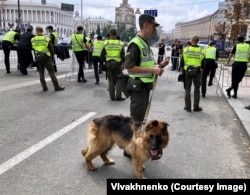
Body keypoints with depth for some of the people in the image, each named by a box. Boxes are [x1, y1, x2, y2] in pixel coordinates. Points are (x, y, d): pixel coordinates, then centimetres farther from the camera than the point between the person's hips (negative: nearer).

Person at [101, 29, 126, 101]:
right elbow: (123, 56, -3)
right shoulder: (120, 44, -3)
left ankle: (112, 97, 13)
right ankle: (118, 96, 5)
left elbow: (102, 55, 0)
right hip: (117, 64, -1)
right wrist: (123, 63, 11)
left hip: (108, 64, 1)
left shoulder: (106, 43, -2)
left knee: (111, 81, 9)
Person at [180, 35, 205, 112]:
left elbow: (182, 61, -2)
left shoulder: (186, 49, -5)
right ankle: (196, 107, 15)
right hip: (197, 71, 0)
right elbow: (203, 64, 2)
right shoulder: (201, 51, -2)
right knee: (197, 89, 11)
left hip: (187, 71, 0)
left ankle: (188, 107, 10)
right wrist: (201, 71, 14)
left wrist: (182, 69, 12)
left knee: (187, 89, 8)